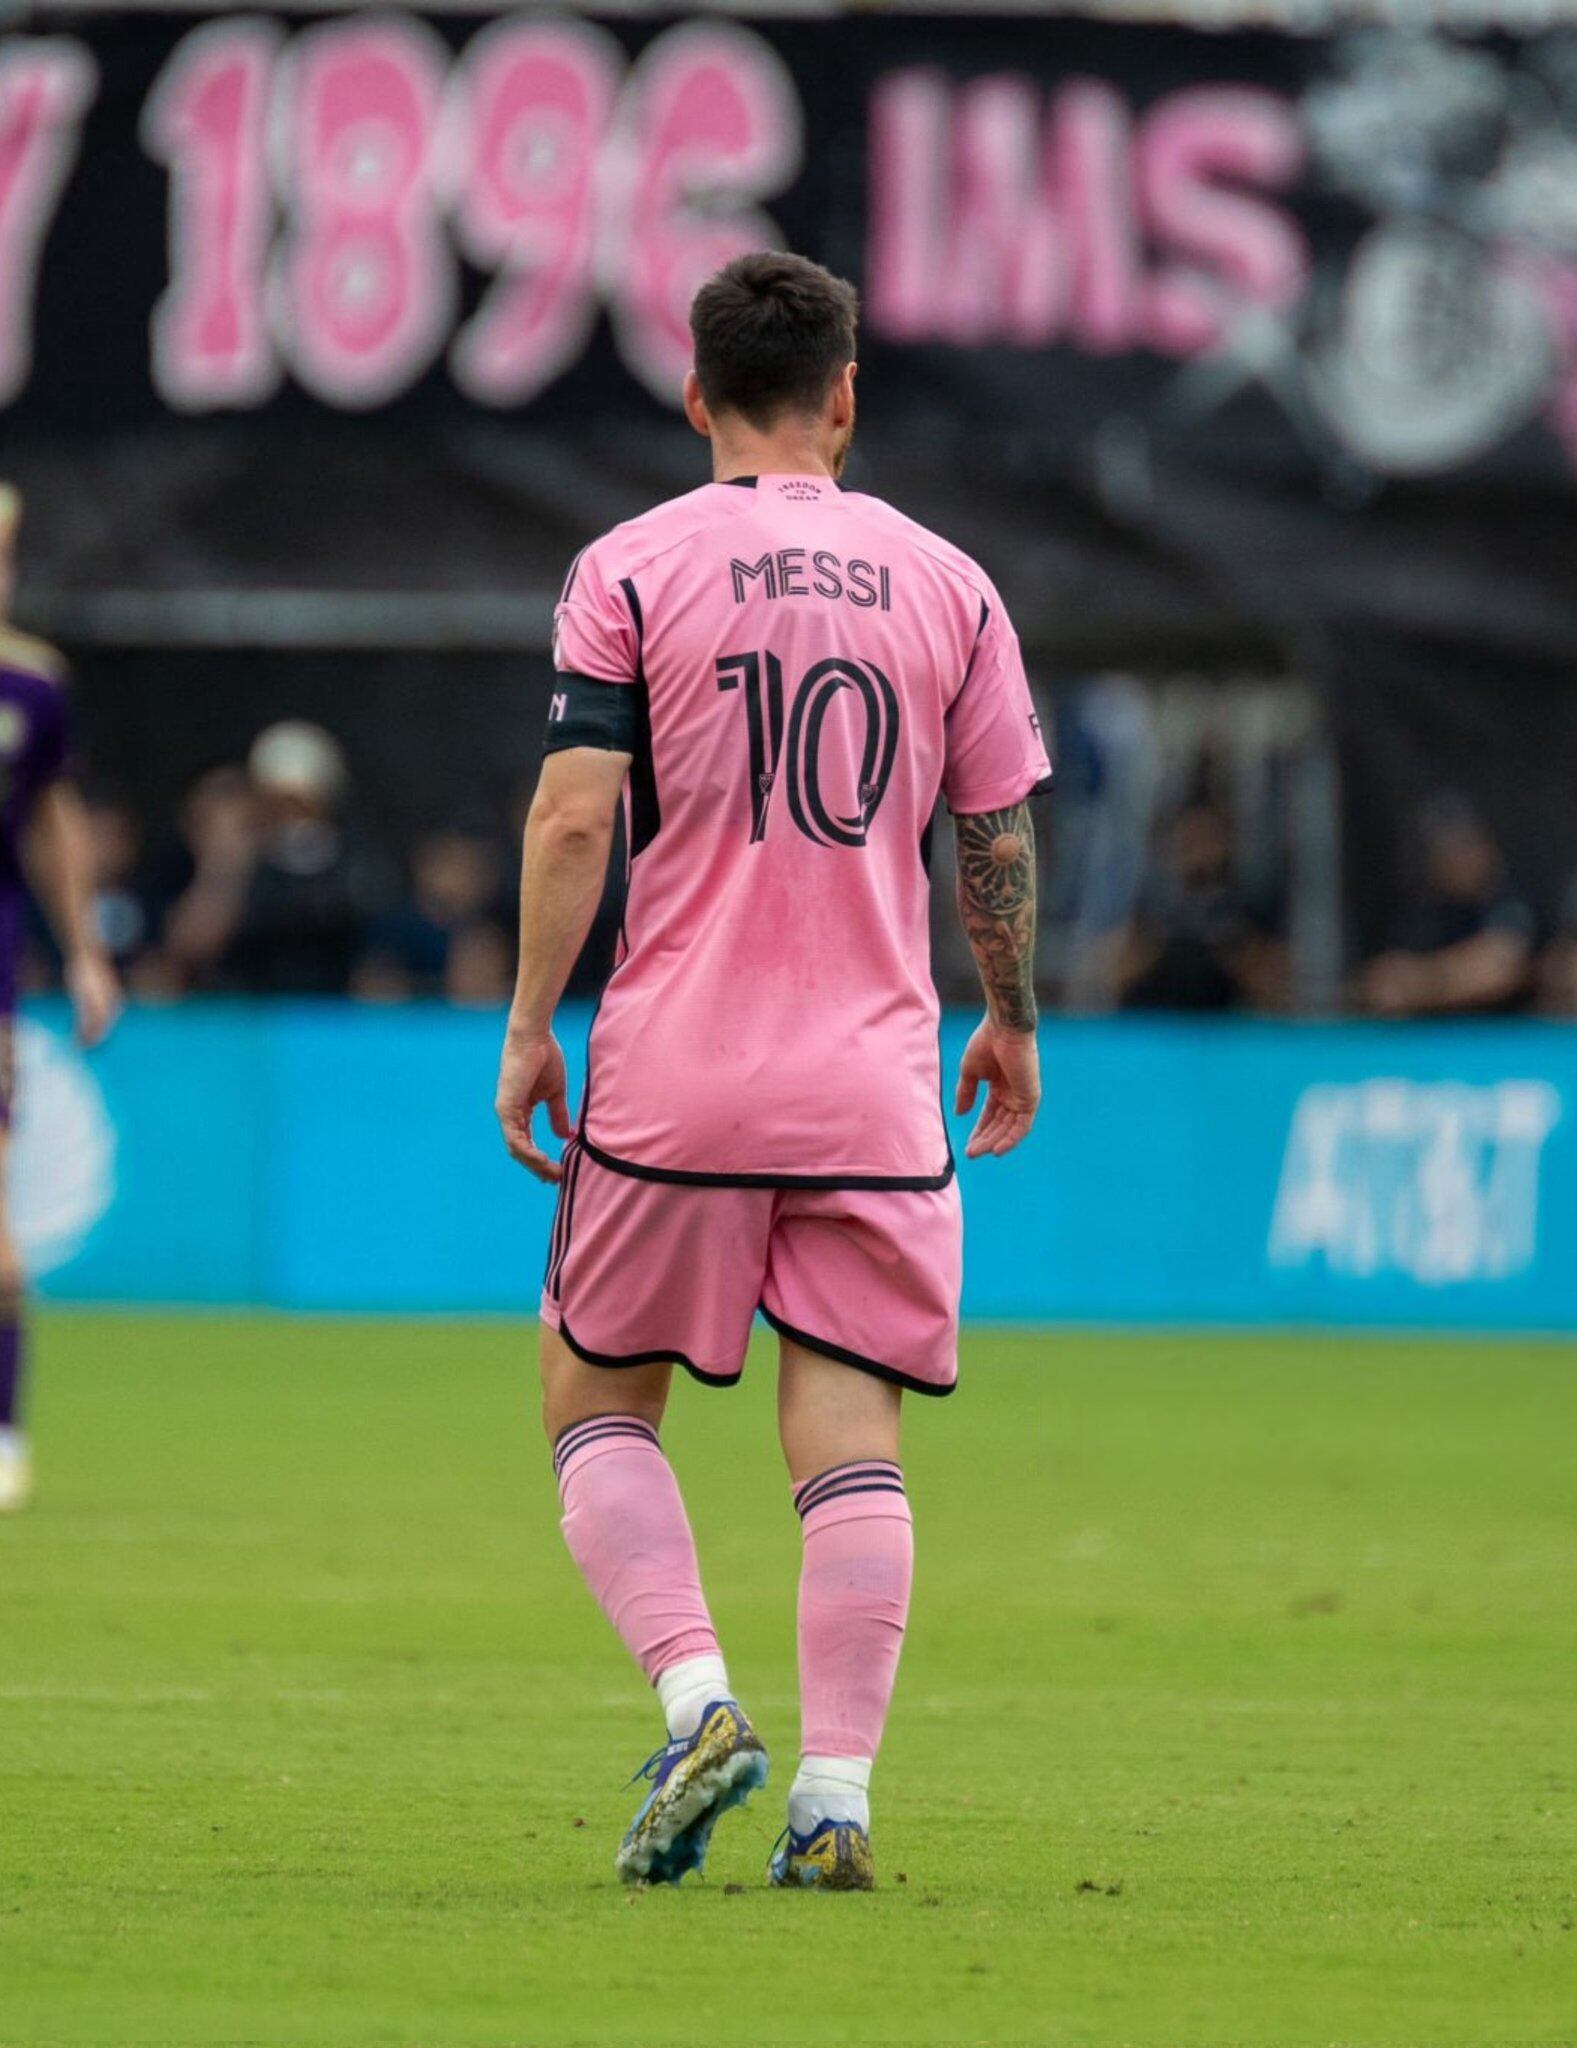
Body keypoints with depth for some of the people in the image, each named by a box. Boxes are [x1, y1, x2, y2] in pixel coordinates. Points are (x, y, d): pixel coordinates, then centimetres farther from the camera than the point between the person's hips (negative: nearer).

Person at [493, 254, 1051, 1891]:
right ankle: (836, 1792, -8)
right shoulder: (945, 585, 6)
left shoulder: (630, 570, -1)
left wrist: (529, 1024, -2)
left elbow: (574, 810, -8)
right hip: (873, 1080, 2)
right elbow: (998, 842, 9)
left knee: (594, 1399, 12)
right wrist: (1013, 1024, 23)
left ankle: (696, 1699, -8)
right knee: (849, 1437, 2)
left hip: (672, 1078, -2)